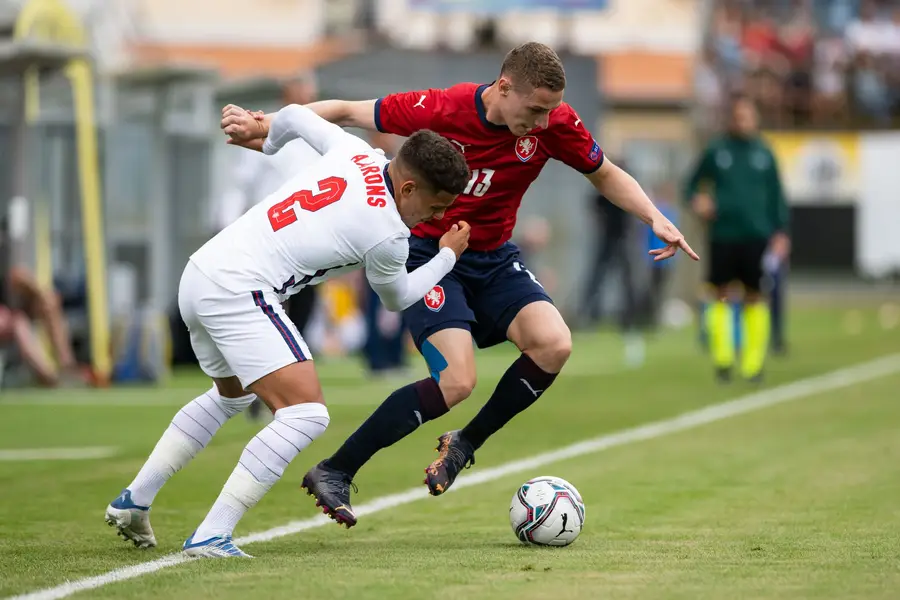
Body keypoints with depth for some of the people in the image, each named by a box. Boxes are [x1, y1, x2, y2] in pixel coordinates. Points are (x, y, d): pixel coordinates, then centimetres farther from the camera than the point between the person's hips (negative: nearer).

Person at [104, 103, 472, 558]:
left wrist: (267, 140, 47)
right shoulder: (388, 235, -12)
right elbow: (397, 300, 10)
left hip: (200, 271, 10)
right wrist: (448, 256, 23)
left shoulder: (356, 152, 7)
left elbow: (293, 116, 25)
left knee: (233, 393, 33)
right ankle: (210, 537, -18)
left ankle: (133, 501, 37)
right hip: (239, 293, -10)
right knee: (306, 413, -15)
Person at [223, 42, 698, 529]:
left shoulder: (554, 123, -11)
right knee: (457, 382, -24)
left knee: (554, 345, -21)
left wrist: (655, 218, -7)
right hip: (427, 253, -5)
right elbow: (346, 112, -10)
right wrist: (262, 126, -16)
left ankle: (464, 446, 2)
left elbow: (605, 174, 8)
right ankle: (333, 473, -11)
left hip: (494, 259, 5)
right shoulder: (439, 110, -21)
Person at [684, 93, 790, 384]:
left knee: (755, 296, 1)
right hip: (723, 236, 0)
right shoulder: (715, 151, 4)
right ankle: (722, 358, 7)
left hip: (757, 236, 0)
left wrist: (781, 232, 3)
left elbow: (776, 194, 10)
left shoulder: (764, 153, 7)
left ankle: (754, 362, 6)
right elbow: (692, 184, 13)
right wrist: (696, 199, -10)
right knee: (721, 295, 0)